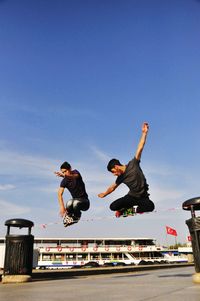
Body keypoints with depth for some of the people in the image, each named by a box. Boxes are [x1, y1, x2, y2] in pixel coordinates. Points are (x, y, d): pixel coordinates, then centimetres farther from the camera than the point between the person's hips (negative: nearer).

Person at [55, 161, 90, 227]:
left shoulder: (75, 172, -12)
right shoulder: (64, 181, -5)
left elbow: (74, 176, -38)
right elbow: (59, 194, -16)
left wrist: (64, 175, -60)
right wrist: (62, 207, -32)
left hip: (84, 201, -2)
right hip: (75, 200, 2)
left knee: (76, 203, -36)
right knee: (69, 203, -33)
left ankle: (76, 216, -3)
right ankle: (68, 217, -1)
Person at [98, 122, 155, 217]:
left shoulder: (133, 164, -13)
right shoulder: (121, 178, -1)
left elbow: (140, 148, -18)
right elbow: (112, 187, 18)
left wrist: (144, 133, -24)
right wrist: (104, 194, 32)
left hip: (143, 197, -3)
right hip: (131, 196, 3)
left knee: (151, 207, -36)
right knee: (113, 206, -16)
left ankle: (131, 209, -9)